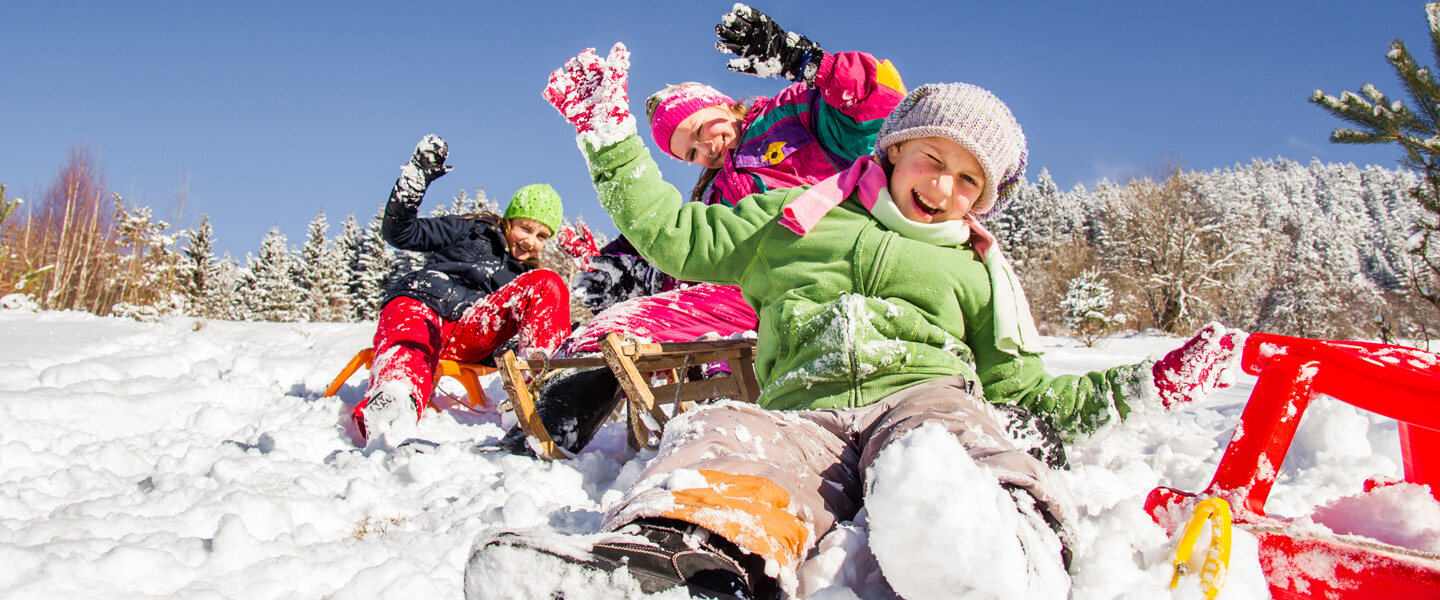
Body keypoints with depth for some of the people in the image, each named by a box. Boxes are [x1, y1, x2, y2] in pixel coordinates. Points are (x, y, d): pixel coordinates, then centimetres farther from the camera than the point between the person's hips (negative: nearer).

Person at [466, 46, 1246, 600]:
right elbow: (675, 235, 28)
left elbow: (1023, 387, 29)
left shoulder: (973, 271, 33)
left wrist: (1142, 385, 20)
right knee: (719, 439, -39)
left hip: (925, 393, 1)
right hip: (802, 413, 0)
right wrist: (610, 138, 23)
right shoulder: (795, 218, 30)